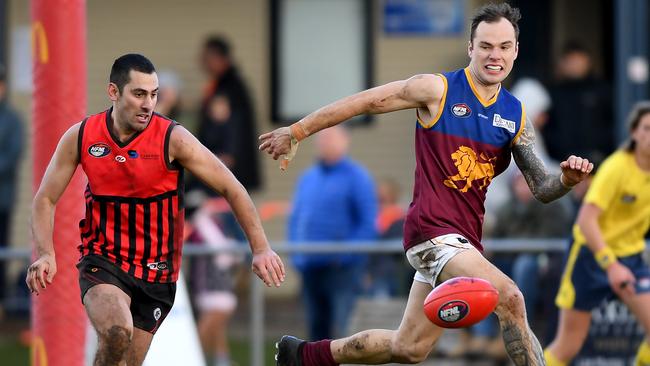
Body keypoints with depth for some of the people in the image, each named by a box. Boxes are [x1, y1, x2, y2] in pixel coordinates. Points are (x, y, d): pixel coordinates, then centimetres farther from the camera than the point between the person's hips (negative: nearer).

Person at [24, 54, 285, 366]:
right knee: (117, 332, -31)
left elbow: (232, 189, -7)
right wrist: (44, 255, -13)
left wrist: (260, 248, -14)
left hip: (155, 270, 1)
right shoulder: (80, 137, -6)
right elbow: (45, 199, 3)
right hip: (102, 260, -1)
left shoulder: (173, 139, -12)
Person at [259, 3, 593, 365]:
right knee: (509, 298, -27)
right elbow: (364, 102, 1)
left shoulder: (516, 115, 9)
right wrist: (297, 132, 4)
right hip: (431, 228, -7)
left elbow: (542, 189, 10)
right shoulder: (438, 89, -6)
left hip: (465, 238, 7)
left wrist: (567, 179, -13)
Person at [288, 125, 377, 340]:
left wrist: (344, 253, -15)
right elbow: (294, 219, 22)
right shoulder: (308, 178, 17)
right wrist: (297, 253, 7)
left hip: (342, 266, -6)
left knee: (340, 328, -15)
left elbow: (369, 223, -7)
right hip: (310, 267, 6)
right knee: (316, 326, 10)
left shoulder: (356, 177, -2)